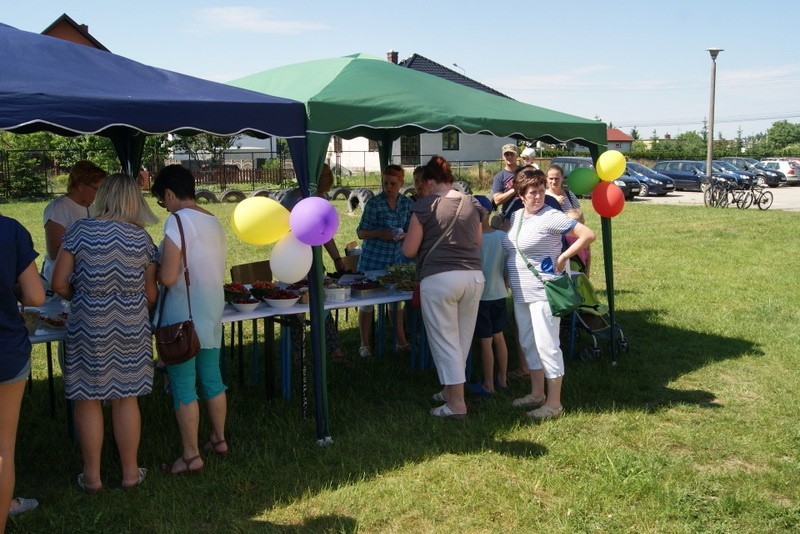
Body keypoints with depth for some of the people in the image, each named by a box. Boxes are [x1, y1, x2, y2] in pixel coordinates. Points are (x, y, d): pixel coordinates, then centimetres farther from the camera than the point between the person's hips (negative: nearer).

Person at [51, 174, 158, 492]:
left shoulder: (80, 230, -7)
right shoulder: (142, 237, -1)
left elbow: (59, 284, -7)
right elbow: (151, 293, 2)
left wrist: (82, 299, 13)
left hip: (88, 326, -2)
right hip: (130, 328, 2)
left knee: (88, 399, 10)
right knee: (126, 398, 13)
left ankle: (92, 476, 21)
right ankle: (130, 472, 23)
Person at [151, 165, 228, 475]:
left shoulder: (178, 220, -15)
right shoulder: (214, 222, 9)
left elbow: (167, 277, -19)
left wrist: (153, 270, 1)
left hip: (182, 318, -8)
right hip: (212, 315, 8)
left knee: (183, 386, 2)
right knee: (211, 379, 18)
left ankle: (191, 457, 10)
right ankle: (219, 441, 31)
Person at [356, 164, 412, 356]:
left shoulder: (407, 203, 2)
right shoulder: (374, 203, -11)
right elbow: (361, 232, -7)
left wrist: (403, 235, -13)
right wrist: (380, 233, -25)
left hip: (395, 258, 4)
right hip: (373, 259, -4)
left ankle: (401, 341, 24)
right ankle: (364, 344, 13)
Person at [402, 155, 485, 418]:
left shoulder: (425, 206, -5)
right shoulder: (472, 204, 8)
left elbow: (409, 250, -3)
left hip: (439, 277, -5)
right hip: (473, 276, 5)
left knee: (445, 341, 4)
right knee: (462, 339, 16)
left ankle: (457, 404, 6)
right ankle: (450, 390, 31)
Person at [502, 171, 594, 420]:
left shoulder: (551, 217, -13)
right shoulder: (516, 216, 9)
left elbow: (588, 235, -18)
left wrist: (563, 258, -16)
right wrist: (510, 280, 14)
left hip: (543, 292, -8)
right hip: (521, 293, 9)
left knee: (547, 346, -4)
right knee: (528, 344, 16)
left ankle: (554, 403, 4)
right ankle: (537, 394, 29)